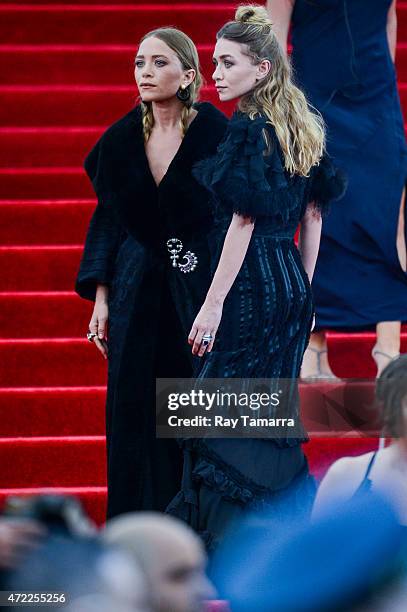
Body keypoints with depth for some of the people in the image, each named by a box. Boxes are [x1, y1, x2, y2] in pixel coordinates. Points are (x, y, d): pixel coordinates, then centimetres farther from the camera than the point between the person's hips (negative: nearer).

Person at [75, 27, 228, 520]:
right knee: (137, 414, 3)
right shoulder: (122, 139, 4)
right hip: (138, 294, 4)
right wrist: (102, 299, 6)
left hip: (198, 289, -4)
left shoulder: (214, 133, -9)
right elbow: (108, 220, 10)